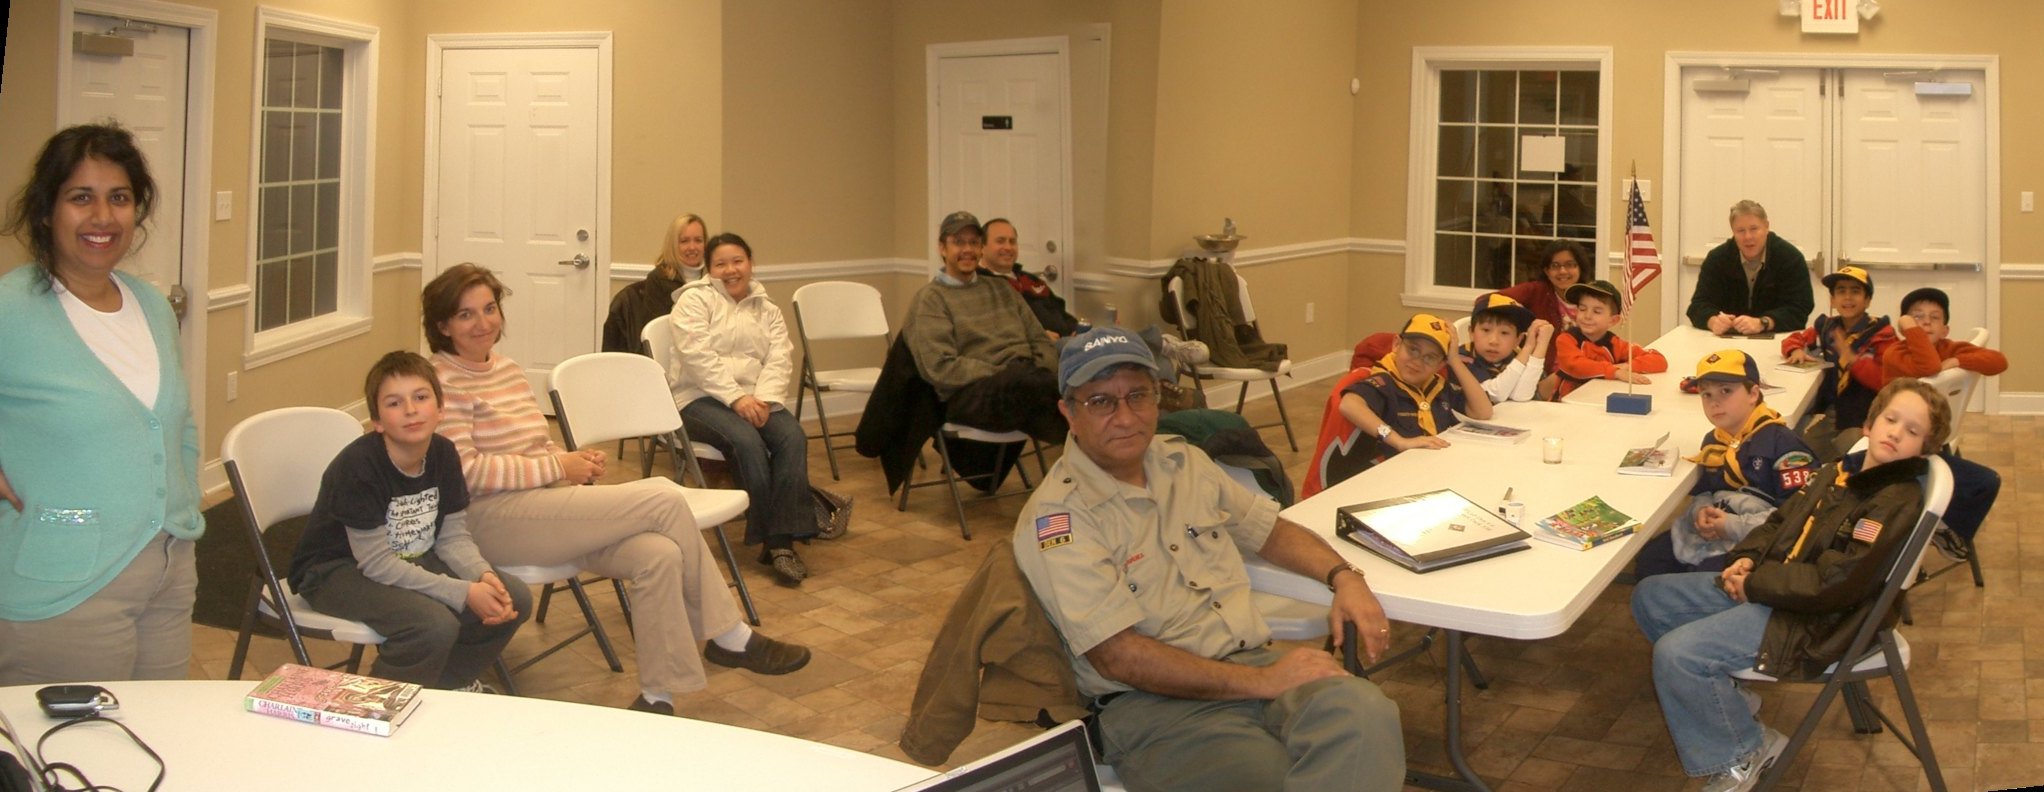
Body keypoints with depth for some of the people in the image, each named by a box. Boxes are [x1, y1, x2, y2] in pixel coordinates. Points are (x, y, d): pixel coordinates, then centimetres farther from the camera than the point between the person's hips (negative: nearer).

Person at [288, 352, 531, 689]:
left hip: (412, 561, 7)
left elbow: (453, 537, 0)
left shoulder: (443, 453, -5)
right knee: (435, 624, -32)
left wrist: (483, 575, -23)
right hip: (336, 570, -7)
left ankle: (448, 682, 18)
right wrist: (464, 593, -29)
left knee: (515, 600, -6)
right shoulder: (358, 466, -26)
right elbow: (376, 563, -26)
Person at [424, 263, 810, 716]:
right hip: (491, 518, -8)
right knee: (665, 498, -18)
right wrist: (557, 467, -14)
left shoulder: (507, 370, 19)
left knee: (658, 554, -21)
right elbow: (464, 471, -17)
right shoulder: (444, 382, -7)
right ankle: (728, 636, -3)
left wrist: (575, 460, 3)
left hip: (541, 504, 8)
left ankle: (658, 696, -13)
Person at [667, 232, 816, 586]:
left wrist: (763, 399, -16)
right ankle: (773, 537, -25)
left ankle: (782, 540, -29)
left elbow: (779, 360, 4)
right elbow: (698, 355, -11)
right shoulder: (695, 299, 4)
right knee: (747, 441, -34)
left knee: (793, 436, -27)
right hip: (701, 397, -4)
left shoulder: (767, 310, 19)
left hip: (754, 398, 4)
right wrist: (735, 397, -21)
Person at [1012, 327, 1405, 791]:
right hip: (1153, 704, -6)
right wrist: (1262, 682, -18)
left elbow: (1270, 530, 24)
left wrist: (1344, 577, 3)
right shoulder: (1055, 518, -10)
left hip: (1253, 662, 7)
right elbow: (1119, 656, -17)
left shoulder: (1184, 462, 13)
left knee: (1366, 712, -26)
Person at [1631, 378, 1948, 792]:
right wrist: (1746, 557, 0)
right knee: (1650, 598, 9)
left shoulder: (1897, 503, -18)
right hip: (1765, 585, 10)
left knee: (1675, 652, -24)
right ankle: (1725, 695, 18)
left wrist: (1754, 585, -15)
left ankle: (1743, 754, -4)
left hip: (1810, 622, -10)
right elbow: (1782, 521, 20)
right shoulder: (1838, 473, 10)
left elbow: (1832, 583, -24)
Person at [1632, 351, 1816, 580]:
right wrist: (1701, 510, 1)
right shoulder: (1712, 441, 12)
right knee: (1648, 560, -2)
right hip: (1707, 534, 8)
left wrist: (1735, 527, -19)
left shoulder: (1781, 441, -13)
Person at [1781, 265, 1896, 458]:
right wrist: (1796, 351, -1)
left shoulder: (1881, 333, -7)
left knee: (1838, 458, -23)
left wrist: (1852, 359, -26)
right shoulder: (1826, 327, 8)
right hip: (1830, 411, 5)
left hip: (1864, 416, -5)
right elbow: (1793, 339, 23)